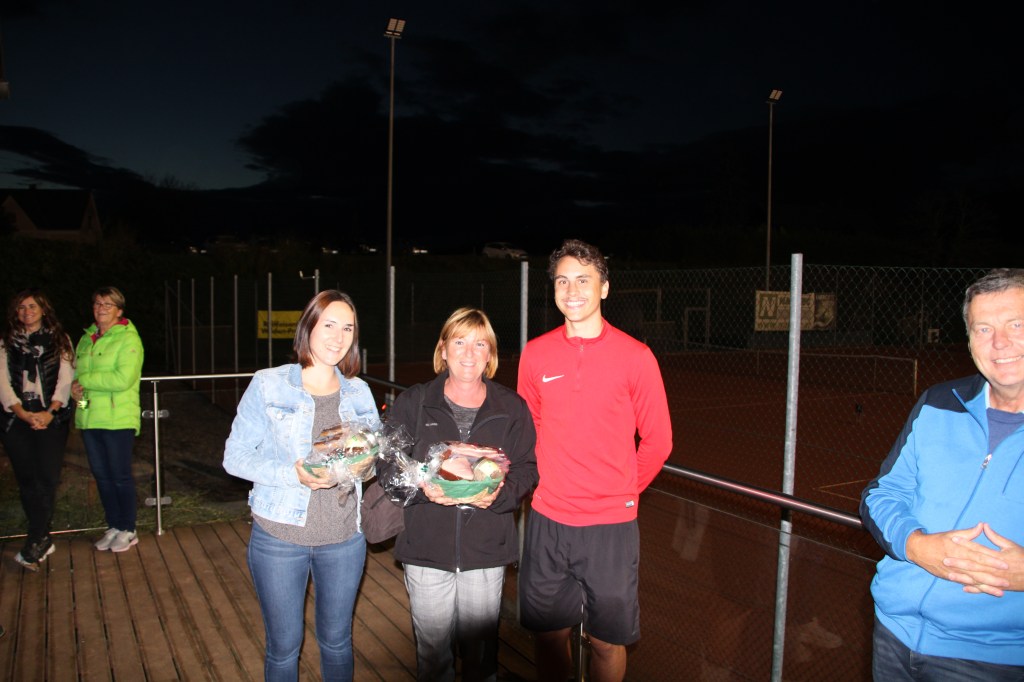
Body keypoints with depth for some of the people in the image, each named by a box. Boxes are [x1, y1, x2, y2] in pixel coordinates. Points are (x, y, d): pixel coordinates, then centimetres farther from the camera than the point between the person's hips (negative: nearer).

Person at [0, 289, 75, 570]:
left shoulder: (59, 340, 9)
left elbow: (65, 379, 1)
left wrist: (49, 411, -13)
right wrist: (23, 414, -13)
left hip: (51, 418, -2)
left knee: (47, 479, -9)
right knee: (26, 481, 3)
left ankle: (34, 545, -5)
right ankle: (43, 540, 13)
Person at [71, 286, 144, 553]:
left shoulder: (128, 338, -8)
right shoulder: (86, 338, 13)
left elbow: (124, 378, -20)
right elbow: (75, 371, 17)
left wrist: (86, 380, -14)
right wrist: (76, 389, -5)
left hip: (118, 419, -7)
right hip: (89, 418, 7)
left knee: (120, 476, 1)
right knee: (101, 475, 13)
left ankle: (128, 530, 15)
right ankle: (113, 526, 27)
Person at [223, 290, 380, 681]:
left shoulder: (359, 392, 4)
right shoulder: (268, 385, -6)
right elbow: (235, 456, -8)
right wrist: (293, 474, -23)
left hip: (344, 538, 3)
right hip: (280, 536, -3)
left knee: (337, 640, 18)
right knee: (284, 646, 12)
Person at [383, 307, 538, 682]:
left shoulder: (512, 407, 4)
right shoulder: (414, 403, 2)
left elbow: (527, 467, 2)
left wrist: (500, 493, -18)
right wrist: (422, 487, -20)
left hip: (487, 552, 1)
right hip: (426, 550, 0)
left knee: (482, 651, 12)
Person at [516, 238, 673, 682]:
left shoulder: (635, 357, -7)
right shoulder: (535, 355, 0)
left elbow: (658, 440, 2)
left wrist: (623, 490, 6)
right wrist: (546, 484, 9)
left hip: (611, 525, -2)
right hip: (547, 520, 2)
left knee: (608, 641, 9)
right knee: (549, 631, 15)